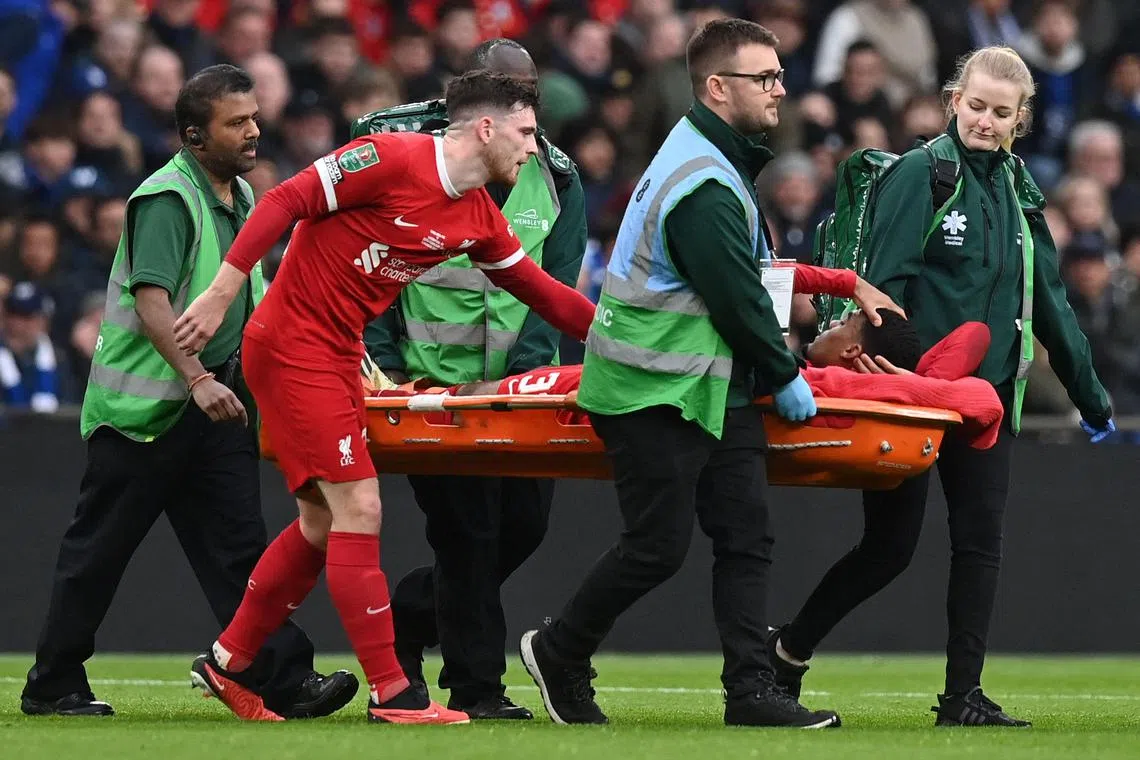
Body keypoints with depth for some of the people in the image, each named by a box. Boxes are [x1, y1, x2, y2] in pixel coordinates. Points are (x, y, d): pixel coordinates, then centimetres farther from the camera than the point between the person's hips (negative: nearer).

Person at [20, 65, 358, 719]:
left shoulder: (241, 197, 13)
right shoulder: (166, 199, -15)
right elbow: (151, 302, -26)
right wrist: (197, 378, -35)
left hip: (215, 399, 7)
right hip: (144, 401, -7)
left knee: (237, 543, -1)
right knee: (100, 548, 1)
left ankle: (283, 679, -8)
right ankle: (53, 685, 10)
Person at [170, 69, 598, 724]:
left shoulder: (480, 219, 7)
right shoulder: (392, 159, -18)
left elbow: (544, 294, 15)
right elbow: (285, 203, -18)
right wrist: (222, 292, -22)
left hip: (339, 356, 9)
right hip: (292, 344, -9)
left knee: (322, 524, 13)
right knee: (359, 510, -11)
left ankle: (228, 663, 25)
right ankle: (391, 694, -9)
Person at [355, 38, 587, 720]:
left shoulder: (557, 182, 6)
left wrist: (527, 371, -14)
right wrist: (385, 365, -7)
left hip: (518, 384, 4)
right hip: (432, 382, -4)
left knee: (525, 523, 4)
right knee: (466, 534, -5)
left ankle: (408, 613, 26)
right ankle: (475, 683, 4)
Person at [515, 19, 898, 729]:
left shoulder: (713, 158, 12)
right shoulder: (705, 190, -22)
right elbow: (738, 302, -19)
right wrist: (785, 378, -6)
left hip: (716, 384, 10)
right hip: (657, 394, -10)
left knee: (747, 536, 3)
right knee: (659, 544, -4)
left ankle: (751, 690, 1)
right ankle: (559, 655, 15)